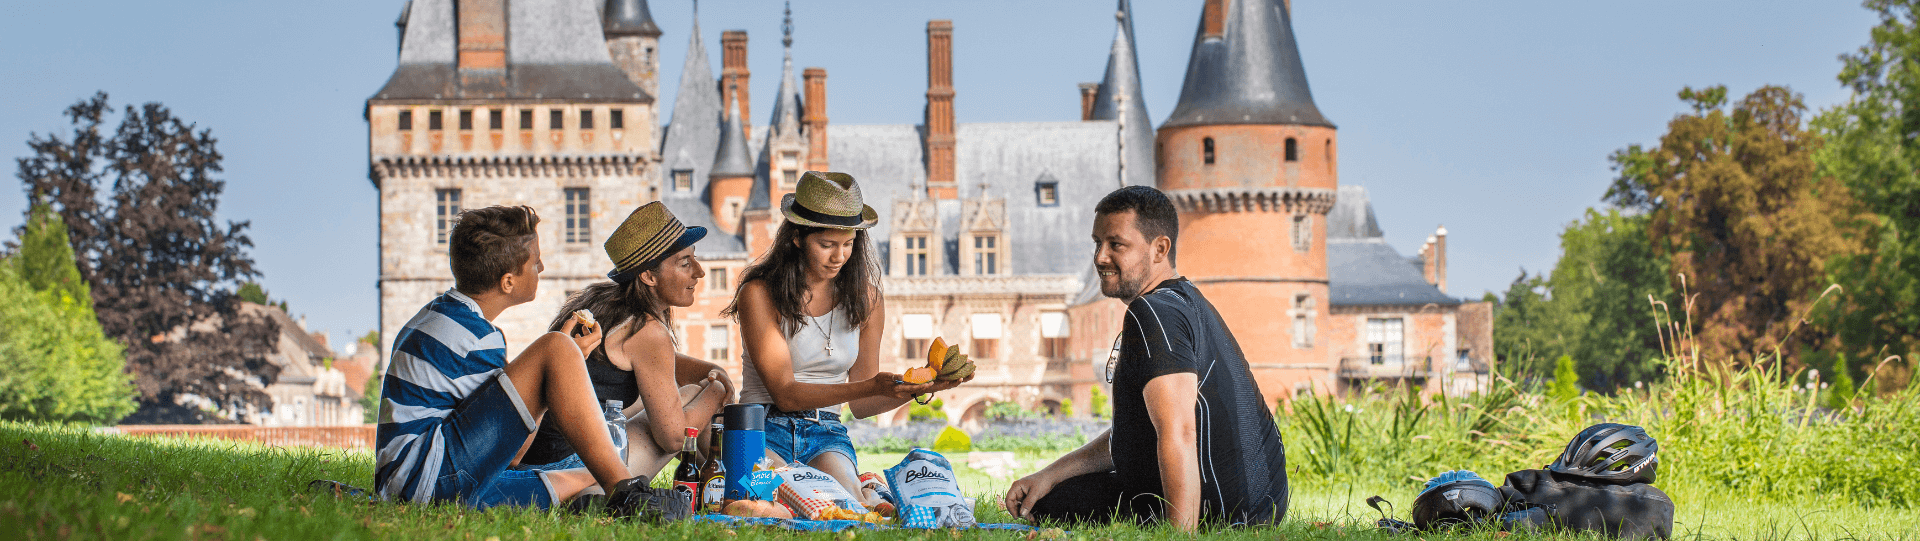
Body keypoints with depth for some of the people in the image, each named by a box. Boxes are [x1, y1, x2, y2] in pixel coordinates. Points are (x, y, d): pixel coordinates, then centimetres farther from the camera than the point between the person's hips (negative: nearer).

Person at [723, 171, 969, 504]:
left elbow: (860, 405, 9)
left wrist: (918, 388, -11)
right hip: (766, 429, -3)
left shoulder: (864, 298, 6)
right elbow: (784, 394, -14)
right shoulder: (759, 295, -8)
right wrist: (872, 386, -25)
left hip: (826, 437, 3)